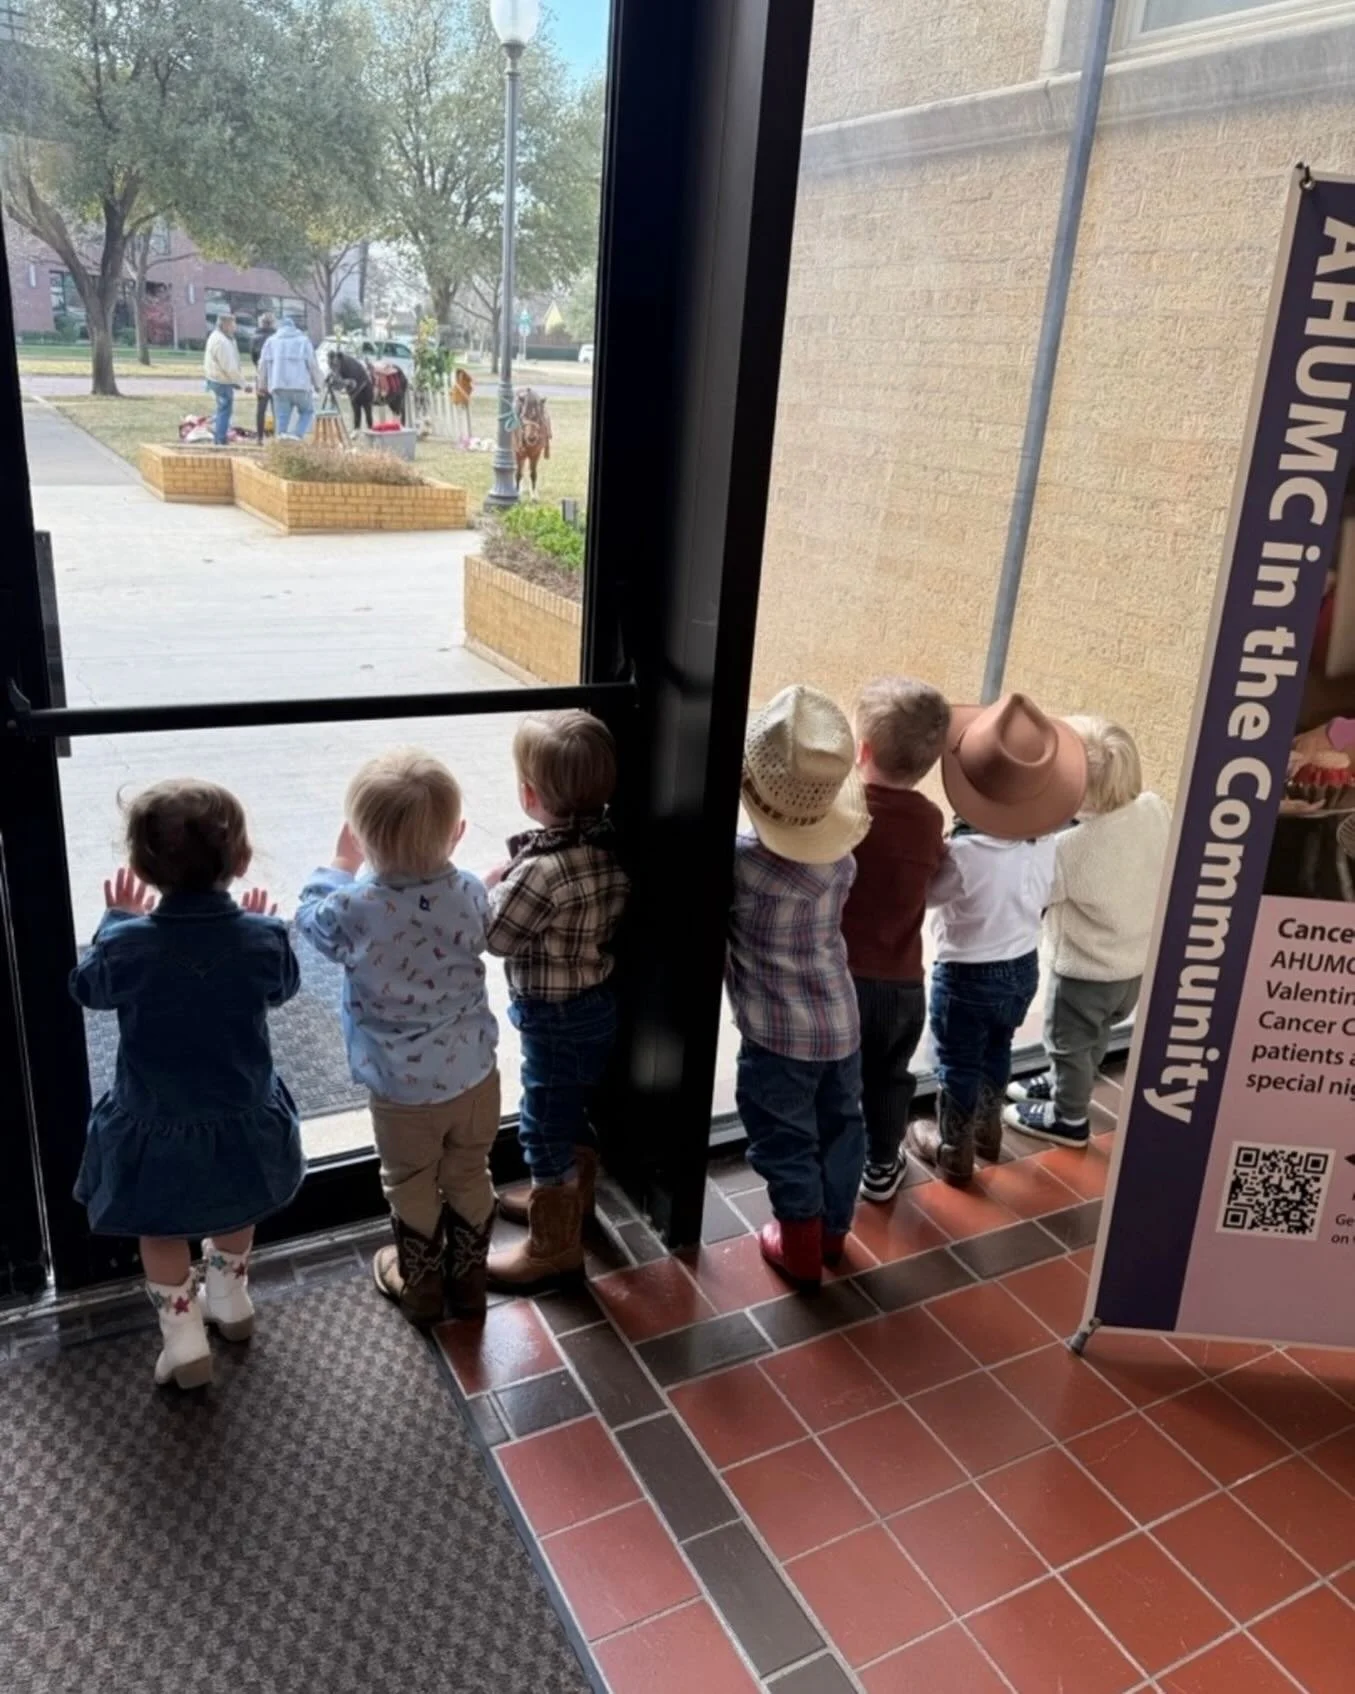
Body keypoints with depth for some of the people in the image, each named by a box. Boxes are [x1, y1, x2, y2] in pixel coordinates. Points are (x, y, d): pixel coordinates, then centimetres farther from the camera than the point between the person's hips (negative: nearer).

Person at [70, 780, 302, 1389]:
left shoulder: (126, 944, -24)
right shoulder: (262, 938, -20)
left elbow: (88, 989, -1)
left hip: (155, 1126, -2)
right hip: (242, 1116, 2)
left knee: (162, 1230, 23)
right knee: (234, 1211, 29)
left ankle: (183, 1337, 29)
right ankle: (230, 1299, 48)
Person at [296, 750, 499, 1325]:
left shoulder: (354, 908, -24)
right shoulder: (469, 894, -15)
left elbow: (312, 920, 0)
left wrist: (341, 863, 11)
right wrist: (437, 854, 10)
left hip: (402, 1087, -2)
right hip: (473, 1074, 2)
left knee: (412, 1188, 22)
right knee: (470, 1179, 22)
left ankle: (420, 1286, 42)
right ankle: (469, 1281, 40)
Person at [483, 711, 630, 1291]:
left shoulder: (544, 870, -32)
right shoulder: (605, 842, -8)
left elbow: (497, 935, -17)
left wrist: (492, 884, -3)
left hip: (555, 1018, -8)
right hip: (594, 1002, 9)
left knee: (545, 1124, 9)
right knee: (572, 1110, 27)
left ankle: (553, 1245, 25)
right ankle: (568, 1198, 49)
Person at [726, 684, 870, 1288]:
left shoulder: (744, 863, -26)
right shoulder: (840, 854, -8)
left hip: (779, 1035, -6)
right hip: (841, 1021, 6)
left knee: (785, 1144, 13)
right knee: (840, 1127, 22)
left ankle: (801, 1253, 29)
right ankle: (832, 1230, 43)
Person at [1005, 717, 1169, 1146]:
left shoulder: (1071, 848, -35)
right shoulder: (1156, 810, -17)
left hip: (1087, 970, -7)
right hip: (1138, 962, 7)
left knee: (1069, 1043, 20)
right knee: (1095, 1035, 30)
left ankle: (1069, 1118, 40)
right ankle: (1060, 1086, 53)